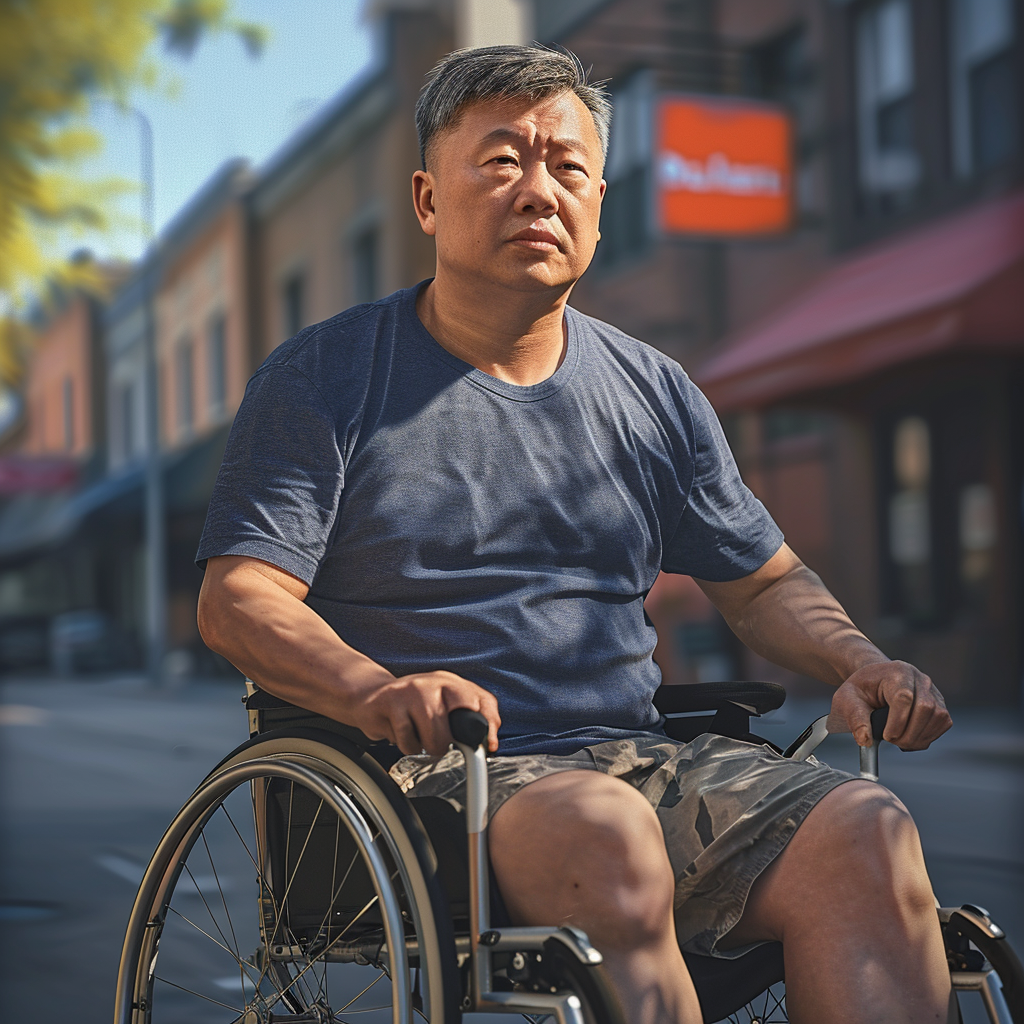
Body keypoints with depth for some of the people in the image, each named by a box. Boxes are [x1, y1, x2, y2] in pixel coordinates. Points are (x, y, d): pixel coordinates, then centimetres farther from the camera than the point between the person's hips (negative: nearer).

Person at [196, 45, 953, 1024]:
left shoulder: (654, 391, 17)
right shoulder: (324, 380, 5)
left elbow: (763, 583, 24)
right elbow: (238, 596, -5)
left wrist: (861, 664, 2)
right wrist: (377, 690, -26)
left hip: (646, 759, 4)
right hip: (436, 773, -4)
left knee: (867, 831, -24)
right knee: (608, 833, -37)